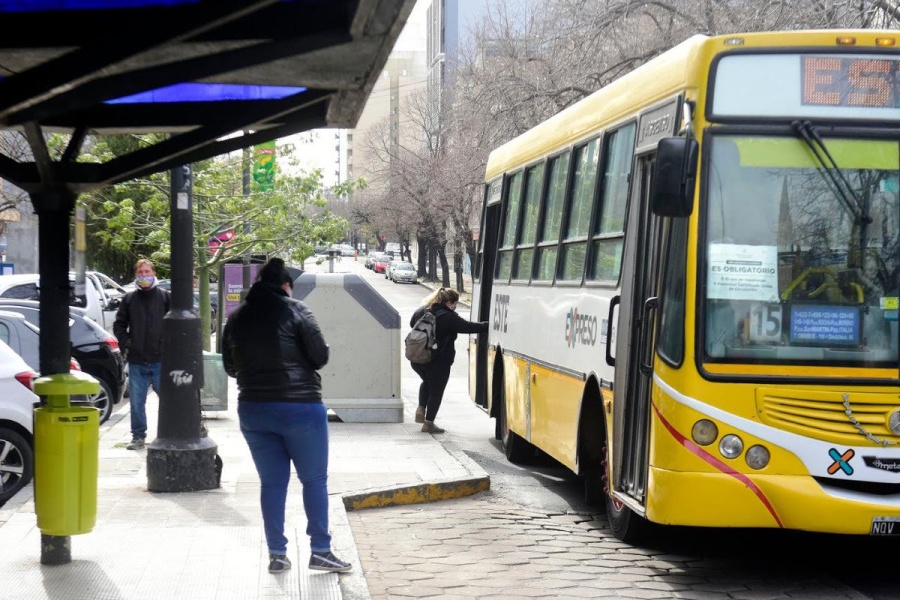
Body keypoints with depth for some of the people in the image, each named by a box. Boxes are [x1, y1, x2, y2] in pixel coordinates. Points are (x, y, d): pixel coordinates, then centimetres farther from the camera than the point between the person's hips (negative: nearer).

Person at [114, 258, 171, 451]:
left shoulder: (166, 297, 2)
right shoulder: (129, 299, 9)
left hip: (161, 360, -2)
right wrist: (125, 342, 2)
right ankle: (138, 436, 14)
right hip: (136, 361, 2)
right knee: (136, 401, 4)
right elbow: (119, 324, 15)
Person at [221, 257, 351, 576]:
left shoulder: (237, 317, 6)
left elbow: (230, 366, 13)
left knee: (272, 482, 11)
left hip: (253, 409, 5)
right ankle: (320, 551, 5)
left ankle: (276, 553, 11)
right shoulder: (295, 311, -9)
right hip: (299, 406, -4)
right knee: (314, 479, 6)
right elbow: (320, 356, -9)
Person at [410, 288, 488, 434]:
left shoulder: (421, 311, 2)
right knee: (436, 391, 8)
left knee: (427, 382, 31)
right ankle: (428, 423, 11)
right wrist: (487, 325, -7)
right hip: (439, 361, -6)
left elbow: (412, 324, 20)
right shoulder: (448, 317, -17)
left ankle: (421, 409, 15)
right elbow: (468, 327, -15)